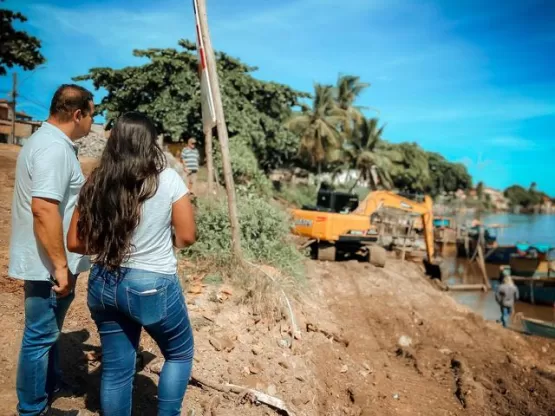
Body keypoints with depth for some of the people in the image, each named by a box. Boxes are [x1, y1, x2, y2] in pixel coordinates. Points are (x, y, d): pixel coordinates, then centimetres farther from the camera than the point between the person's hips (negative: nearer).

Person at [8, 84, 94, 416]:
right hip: (48, 264, -11)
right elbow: (44, 208, -30)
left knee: (49, 329, 25)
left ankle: (51, 385, 44)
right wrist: (60, 265, -27)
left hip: (49, 261, 11)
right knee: (41, 334, 5)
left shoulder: (47, 139, 12)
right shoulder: (55, 147, -22)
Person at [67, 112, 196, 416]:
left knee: (115, 369, 17)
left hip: (104, 285, 4)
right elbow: (186, 237, -7)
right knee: (180, 354, 21)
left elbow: (76, 243, 3)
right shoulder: (168, 180, -11)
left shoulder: (96, 184, -1)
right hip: (153, 286, -4)